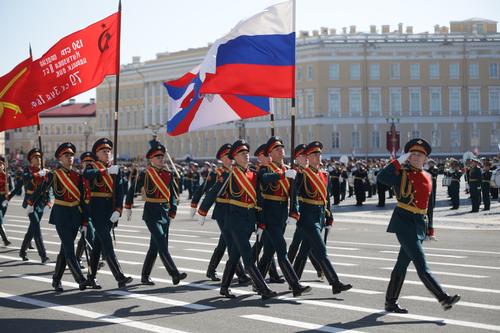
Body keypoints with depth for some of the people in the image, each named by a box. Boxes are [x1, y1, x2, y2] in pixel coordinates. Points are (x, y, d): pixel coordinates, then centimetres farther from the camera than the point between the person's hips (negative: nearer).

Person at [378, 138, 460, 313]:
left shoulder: (427, 177, 13)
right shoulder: (402, 174, -6)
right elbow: (382, 177, -25)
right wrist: (399, 161, -18)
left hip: (419, 224, 7)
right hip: (404, 222, -7)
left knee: (402, 264, 12)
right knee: (421, 266, -11)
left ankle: (390, 302, 19)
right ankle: (443, 298, -14)